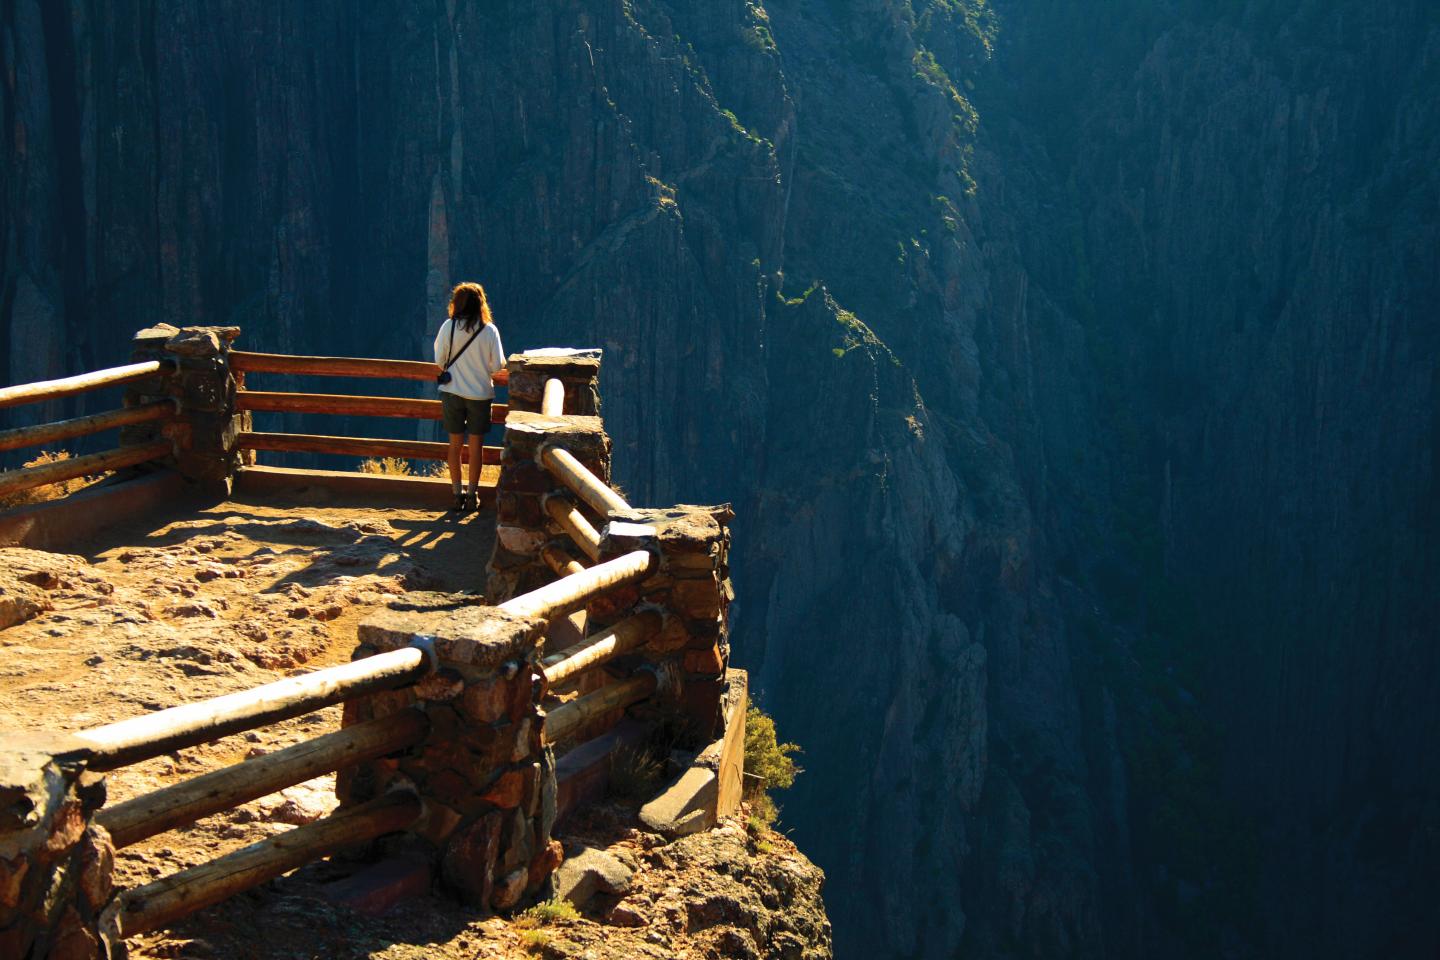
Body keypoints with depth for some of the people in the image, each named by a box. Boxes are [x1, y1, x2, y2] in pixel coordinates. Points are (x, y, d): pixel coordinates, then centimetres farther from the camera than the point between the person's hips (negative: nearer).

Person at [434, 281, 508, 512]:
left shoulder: (448, 327, -7)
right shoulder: (489, 330, -8)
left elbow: (440, 361, -3)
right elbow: (497, 367, -7)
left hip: (452, 391, 1)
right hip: (480, 393, -1)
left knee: (455, 444, 9)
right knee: (475, 445, 8)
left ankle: (457, 494, 12)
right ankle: (472, 494, 10)